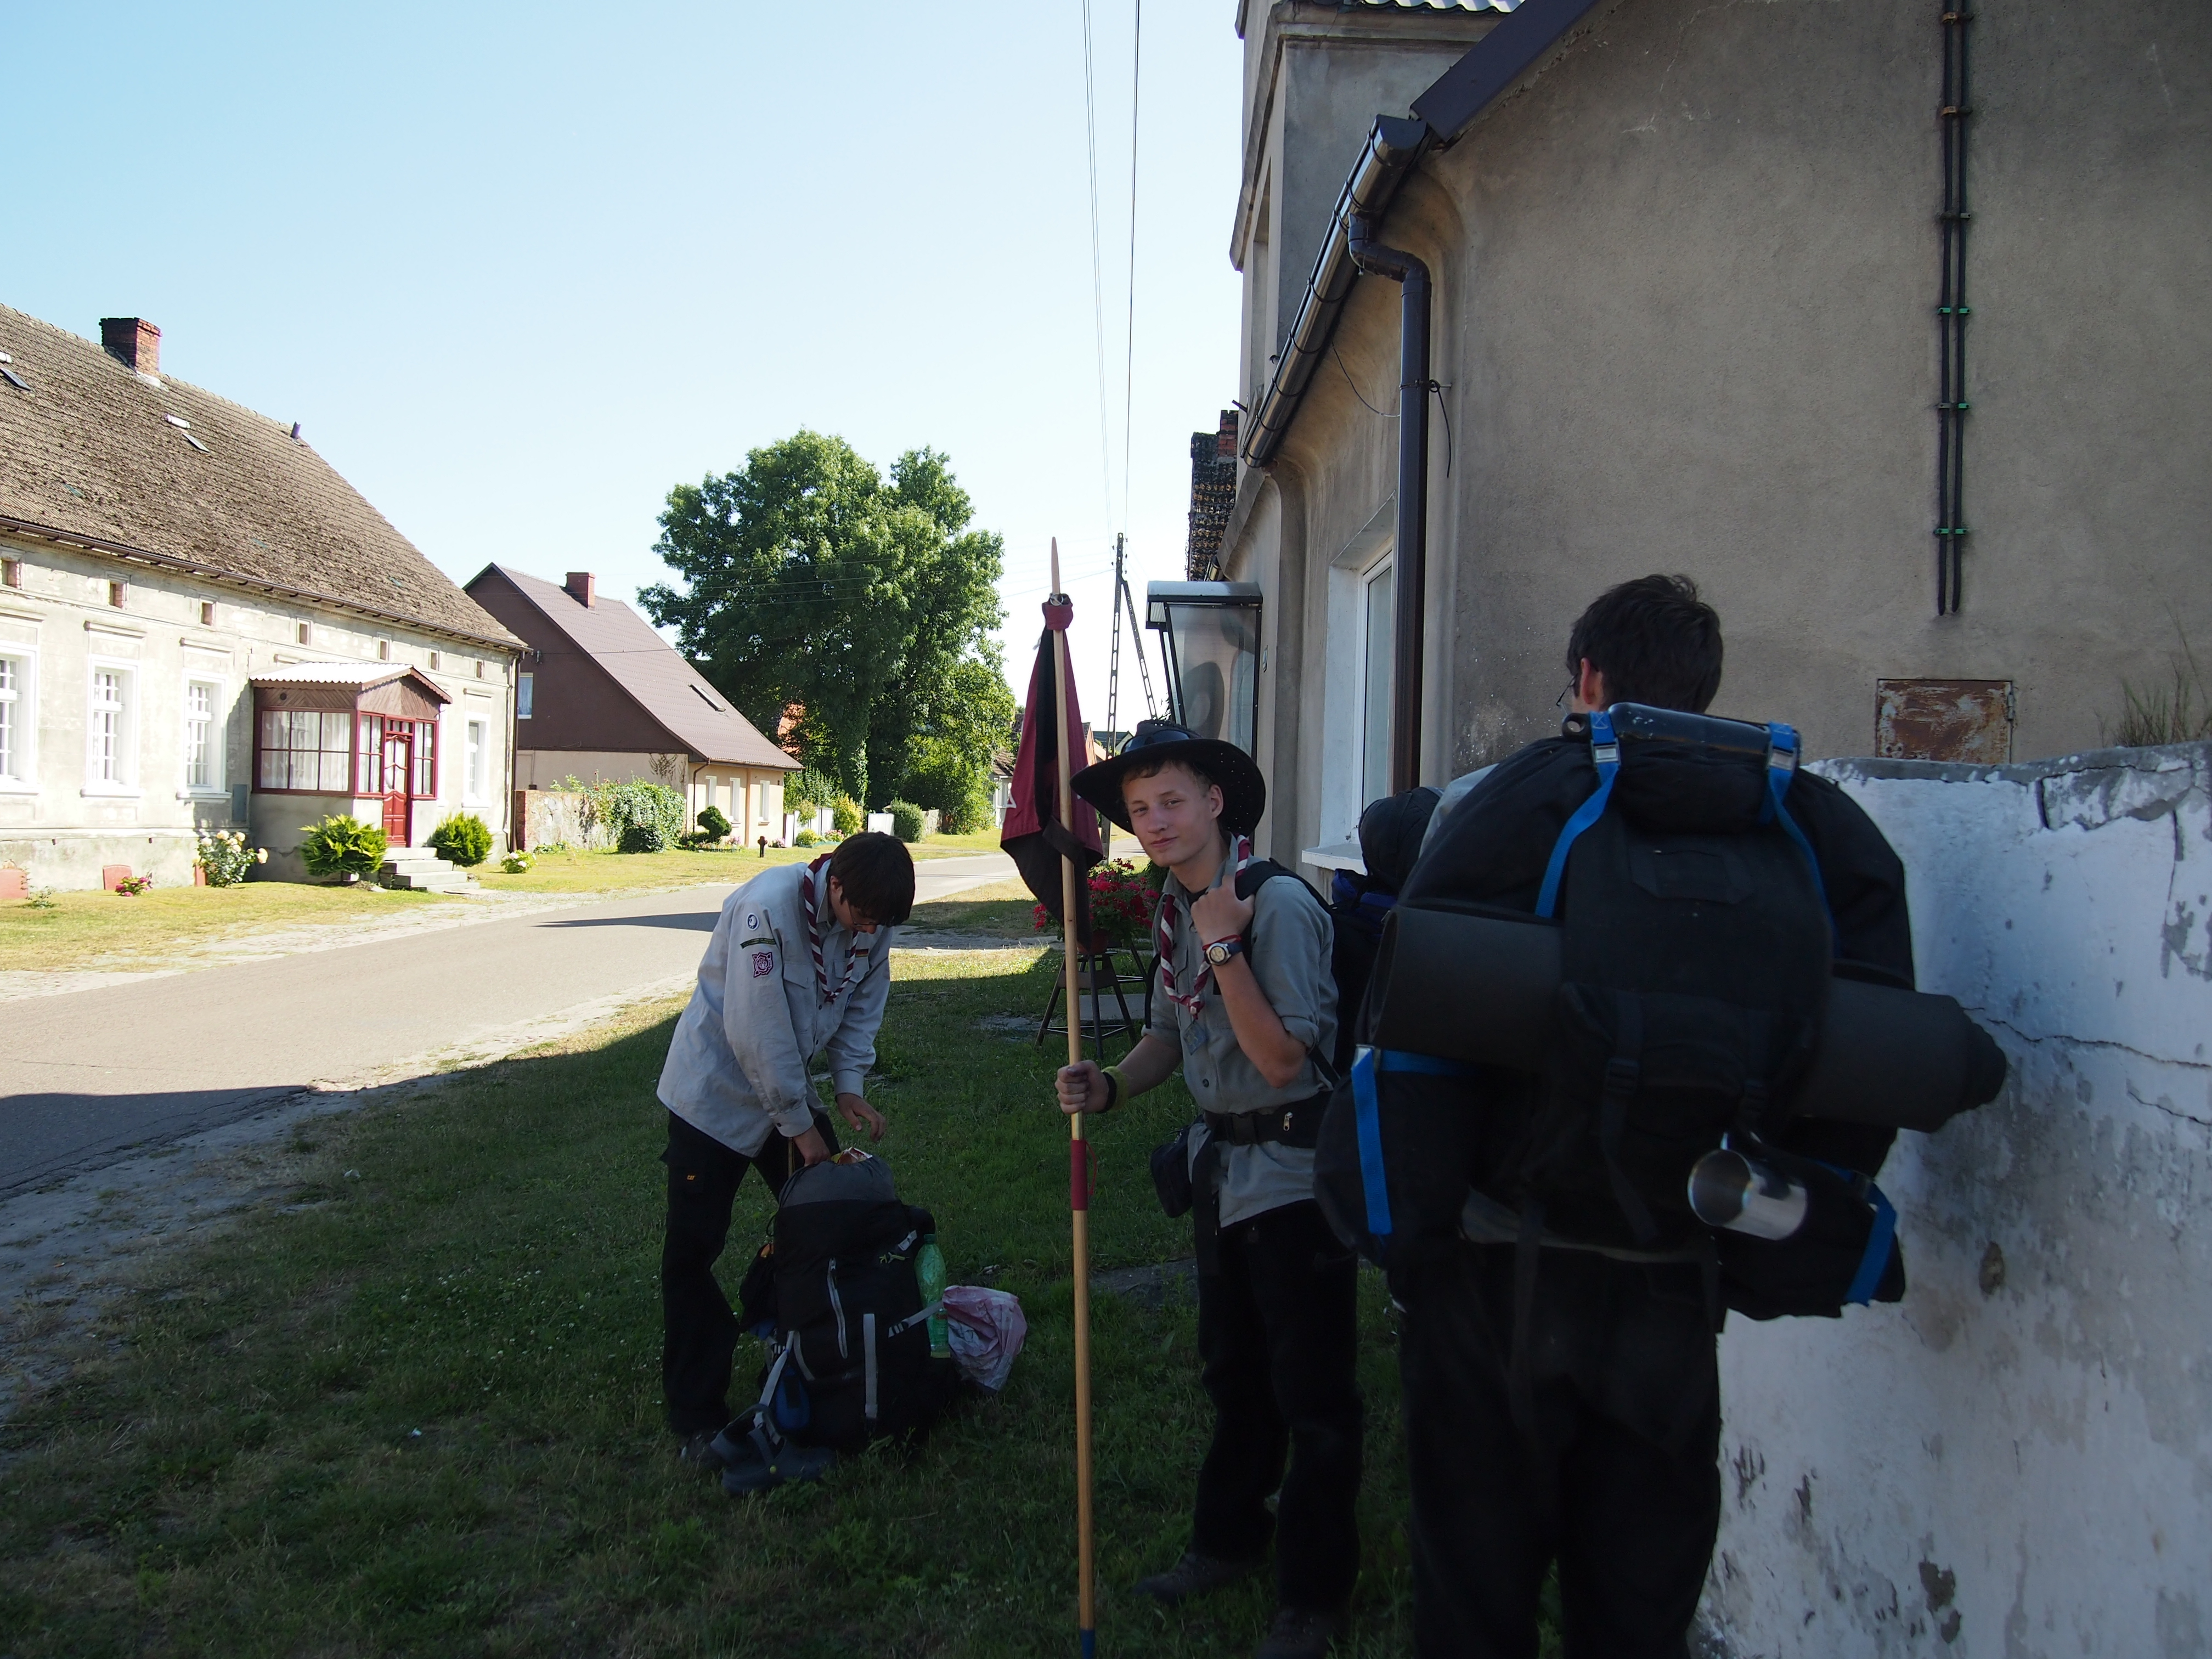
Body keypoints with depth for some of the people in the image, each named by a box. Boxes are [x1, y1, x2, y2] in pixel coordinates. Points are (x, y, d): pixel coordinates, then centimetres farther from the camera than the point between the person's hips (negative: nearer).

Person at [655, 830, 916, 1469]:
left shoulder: (872, 920, -9)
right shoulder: (768, 908, -30)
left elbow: (863, 1007, 5)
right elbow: (757, 1033, -28)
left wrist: (849, 1087, -8)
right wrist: (798, 1125, -19)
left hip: (789, 1086, 7)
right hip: (717, 1090, -7)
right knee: (693, 1249, -3)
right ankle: (695, 1417, 7)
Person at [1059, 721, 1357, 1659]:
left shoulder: (1278, 904, -22)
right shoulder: (1177, 908, 4)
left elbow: (1285, 1059, -25)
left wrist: (1225, 949, -29)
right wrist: (1108, 1088, -5)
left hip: (1295, 1170, -8)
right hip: (1224, 1165, 8)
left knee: (1311, 1395, 4)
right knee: (1232, 1372, 23)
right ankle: (1229, 1540, 42)